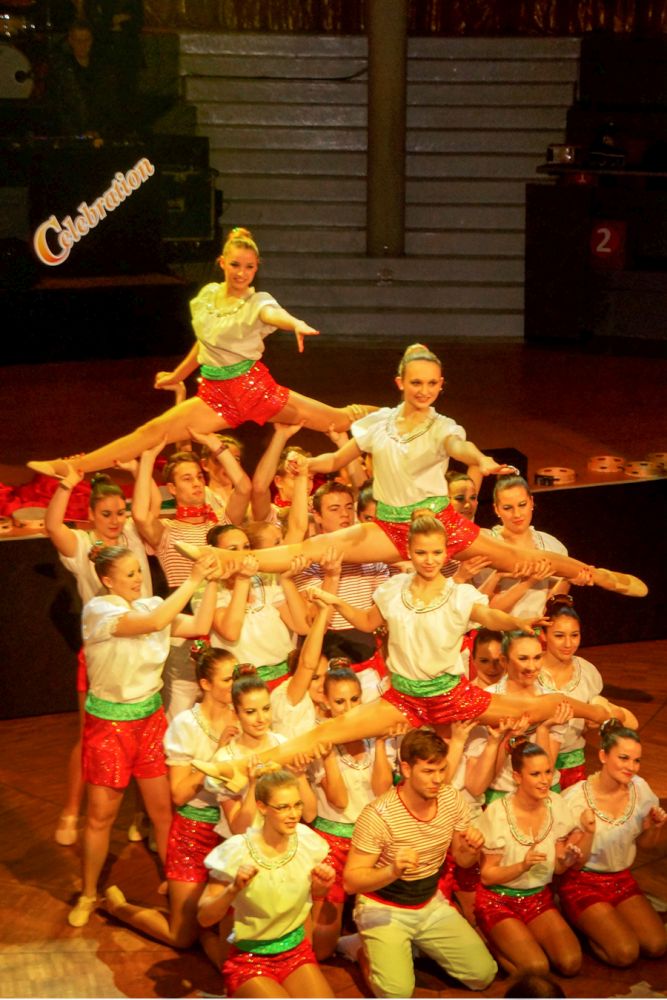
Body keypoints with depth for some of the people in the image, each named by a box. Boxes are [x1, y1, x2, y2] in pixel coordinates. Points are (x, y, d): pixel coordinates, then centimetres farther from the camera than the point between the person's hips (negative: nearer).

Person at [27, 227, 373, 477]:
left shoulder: (257, 302, -10)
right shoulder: (207, 296, 6)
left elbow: (274, 315, -35)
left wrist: (296, 324, -59)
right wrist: (177, 375, 33)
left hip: (253, 386, -3)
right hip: (215, 393, 3)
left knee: (338, 418, -5)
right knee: (153, 431, -6)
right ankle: (71, 467, -8)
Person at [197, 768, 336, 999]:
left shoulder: (306, 839, -8)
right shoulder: (237, 852, -19)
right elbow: (205, 918, -16)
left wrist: (322, 884, -12)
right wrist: (233, 889, -33)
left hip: (297, 951, 4)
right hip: (250, 959, -4)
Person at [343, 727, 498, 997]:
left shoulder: (451, 799, -8)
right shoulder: (378, 815, -25)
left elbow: (462, 860, 6)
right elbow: (350, 881, -22)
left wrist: (472, 849, -19)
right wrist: (393, 871, -41)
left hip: (430, 904, 5)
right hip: (384, 909, -5)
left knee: (484, 974, -3)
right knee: (397, 992, -24)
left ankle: (417, 947, 19)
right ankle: (371, 954, 10)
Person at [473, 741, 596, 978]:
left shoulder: (556, 805, -6)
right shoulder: (497, 814, -19)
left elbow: (558, 867, -1)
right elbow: (487, 876, -12)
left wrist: (588, 833, -15)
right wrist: (523, 865, -28)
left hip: (539, 897, 4)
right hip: (499, 900, -4)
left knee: (571, 963, -16)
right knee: (536, 967, -22)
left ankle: (526, 937, 10)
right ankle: (494, 942, 5)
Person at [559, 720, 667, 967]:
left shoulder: (640, 789, -5)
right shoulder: (575, 798, -21)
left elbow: (644, 842, 10)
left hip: (621, 879, 6)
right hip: (583, 883, -6)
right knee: (625, 953, -20)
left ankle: (592, 924, 13)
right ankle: (579, 922, 8)